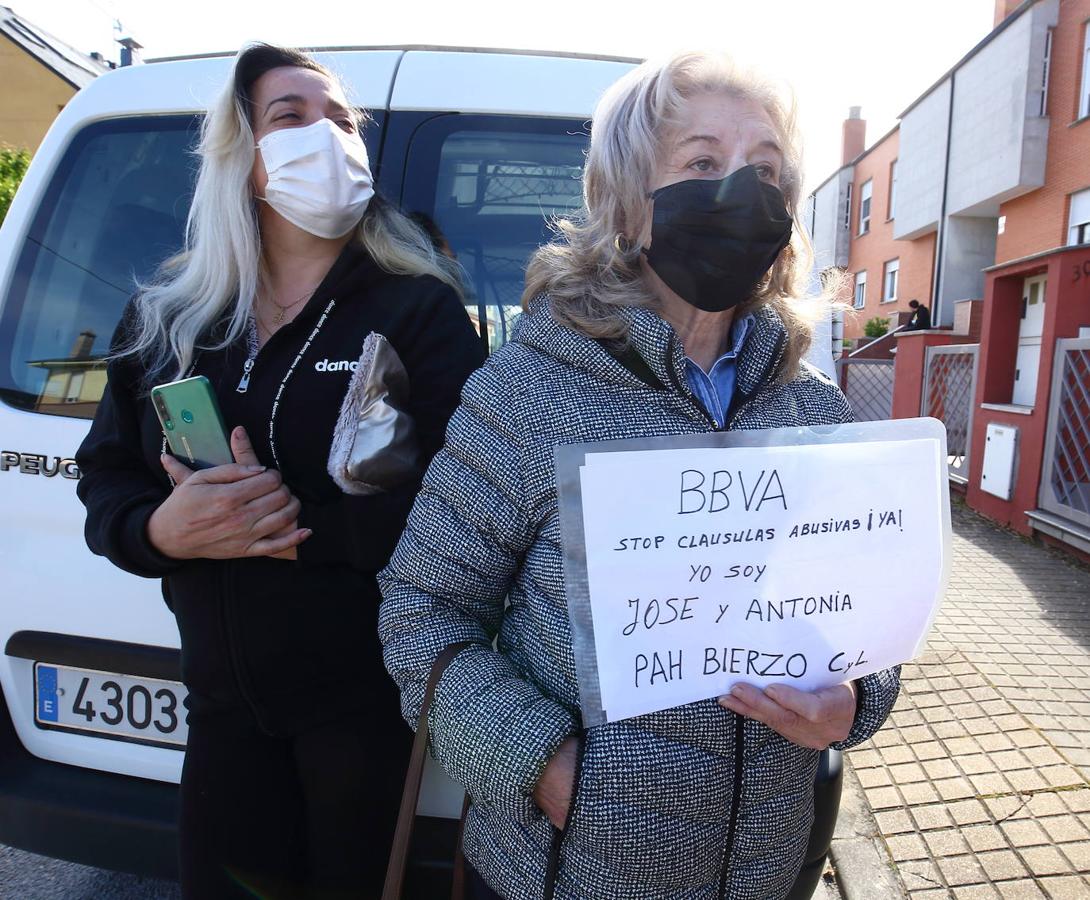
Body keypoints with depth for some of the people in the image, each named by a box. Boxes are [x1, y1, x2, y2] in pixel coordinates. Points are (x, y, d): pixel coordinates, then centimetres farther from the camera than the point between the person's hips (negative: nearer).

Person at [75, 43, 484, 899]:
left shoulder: (421, 308, -10)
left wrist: (305, 524, -25)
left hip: (371, 695, -3)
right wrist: (163, 530, -15)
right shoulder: (164, 318, 4)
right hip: (224, 696, 4)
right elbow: (106, 483, 6)